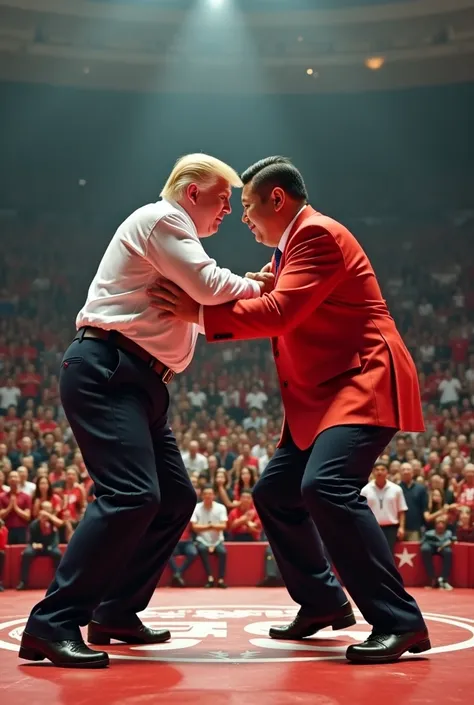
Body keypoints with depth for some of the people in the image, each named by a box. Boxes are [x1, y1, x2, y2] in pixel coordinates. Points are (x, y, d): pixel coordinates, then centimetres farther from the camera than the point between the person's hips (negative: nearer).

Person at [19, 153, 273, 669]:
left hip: (135, 380, 11)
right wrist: (258, 288, 4)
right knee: (132, 494, -22)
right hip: (105, 371, -11)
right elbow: (208, 285, -13)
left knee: (176, 498, 9)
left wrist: (250, 295, 12)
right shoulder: (160, 218, -4)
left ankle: (114, 612, 16)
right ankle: (51, 624, -20)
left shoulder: (173, 236, 27)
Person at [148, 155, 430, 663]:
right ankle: (323, 603, 24)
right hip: (322, 397, 11)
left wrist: (199, 312, -20)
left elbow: (278, 312, -23)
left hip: (364, 384, -11)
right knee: (274, 493, 12)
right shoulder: (290, 248, 20)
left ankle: (400, 622, -22)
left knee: (327, 487, -28)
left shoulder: (317, 234, -12)